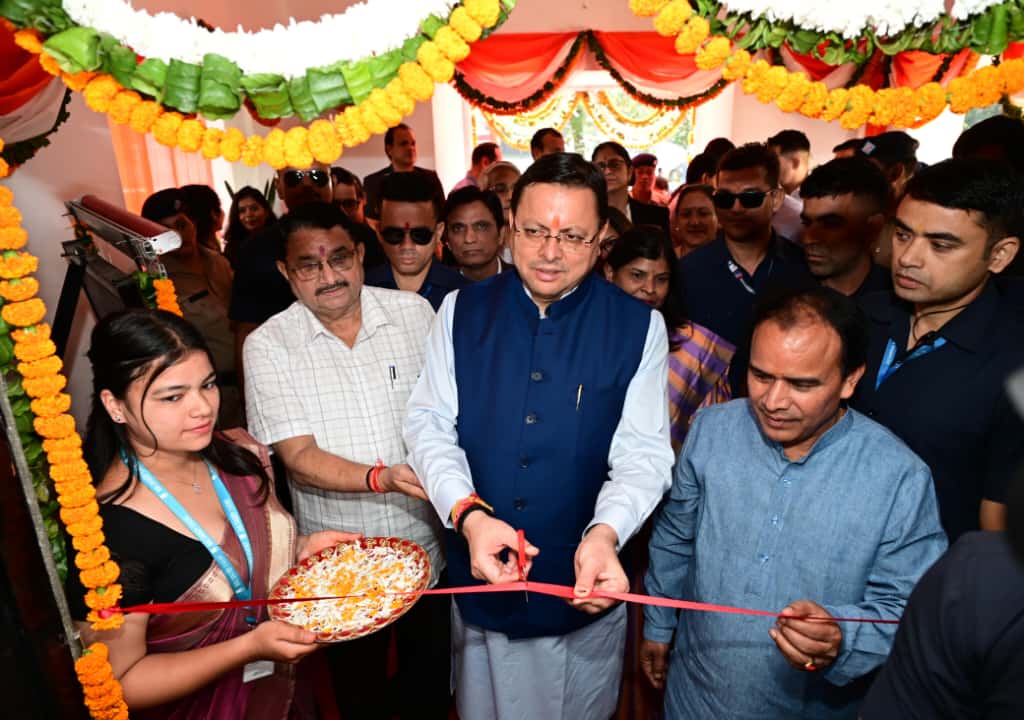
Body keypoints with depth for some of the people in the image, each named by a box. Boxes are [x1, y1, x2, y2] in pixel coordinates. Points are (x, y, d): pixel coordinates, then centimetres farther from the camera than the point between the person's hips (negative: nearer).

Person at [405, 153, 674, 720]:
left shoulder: (638, 327, -9)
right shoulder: (462, 311, -4)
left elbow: (643, 452, -11)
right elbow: (429, 423, -6)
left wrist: (605, 533, -30)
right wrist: (468, 515, -22)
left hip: (584, 588, -1)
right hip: (478, 578, 2)